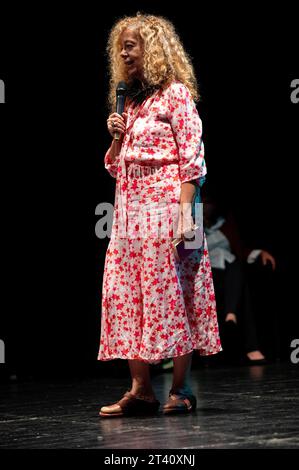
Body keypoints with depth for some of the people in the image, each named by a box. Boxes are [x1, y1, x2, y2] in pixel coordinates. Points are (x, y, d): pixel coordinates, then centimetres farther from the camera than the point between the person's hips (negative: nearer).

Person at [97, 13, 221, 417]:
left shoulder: (176, 93, -3)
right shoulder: (131, 100, 19)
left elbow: (192, 158, -10)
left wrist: (185, 209, -18)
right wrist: (116, 136, 4)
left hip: (164, 206, -8)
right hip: (130, 212, 8)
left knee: (172, 293, -5)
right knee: (128, 296, 2)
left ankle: (181, 390, 0)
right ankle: (141, 390, 5)